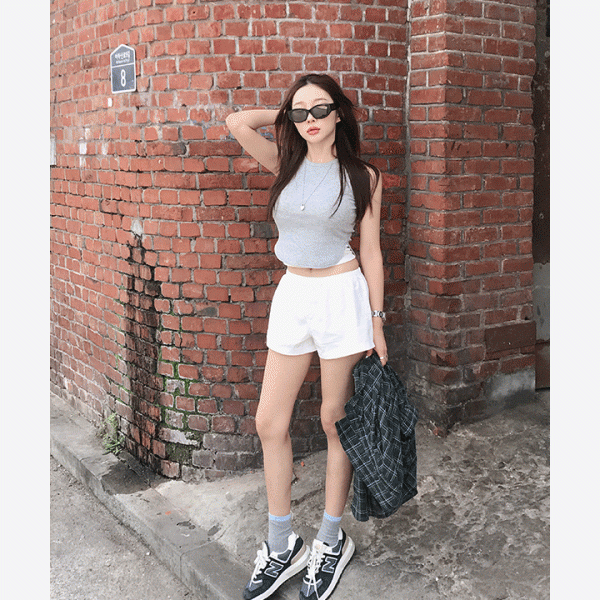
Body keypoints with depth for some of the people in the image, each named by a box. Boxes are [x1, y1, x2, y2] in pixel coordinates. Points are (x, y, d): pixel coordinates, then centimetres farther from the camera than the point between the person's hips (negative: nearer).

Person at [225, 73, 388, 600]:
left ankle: (332, 541, 22)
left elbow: (372, 252, 0)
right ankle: (281, 547, 17)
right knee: (270, 423, 3)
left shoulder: (363, 176, -1)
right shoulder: (286, 164, 7)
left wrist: (377, 324, -2)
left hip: (342, 296, -4)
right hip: (292, 295, 4)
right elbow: (238, 123, -2)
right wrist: (289, 113, 9)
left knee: (335, 422, 5)